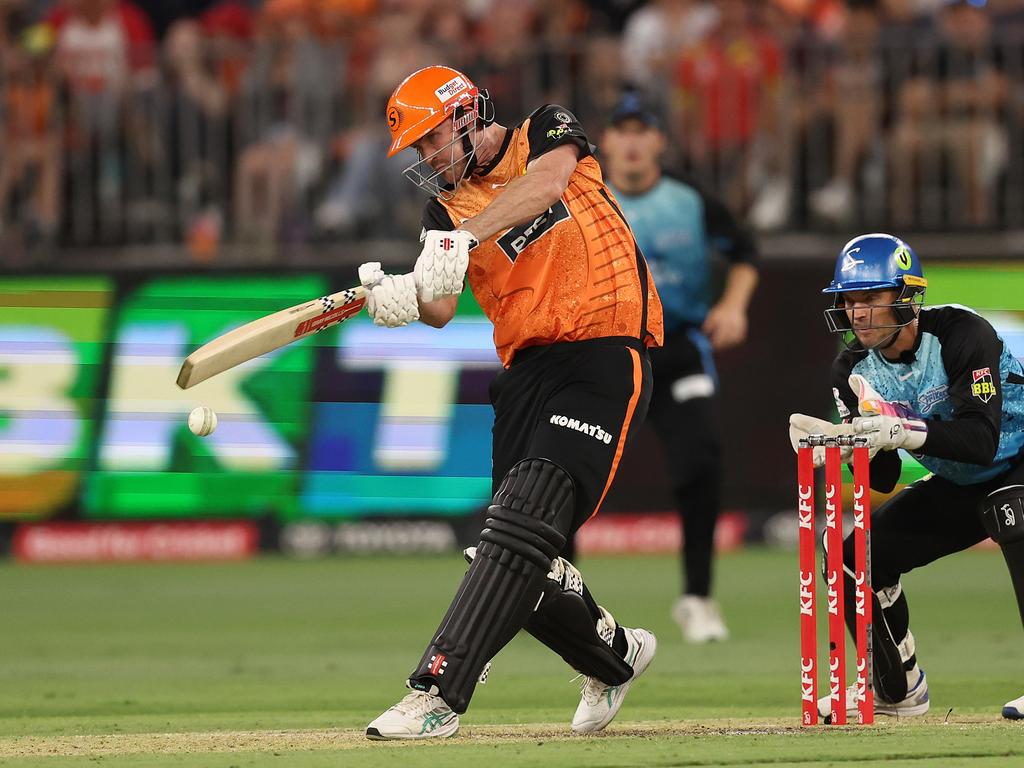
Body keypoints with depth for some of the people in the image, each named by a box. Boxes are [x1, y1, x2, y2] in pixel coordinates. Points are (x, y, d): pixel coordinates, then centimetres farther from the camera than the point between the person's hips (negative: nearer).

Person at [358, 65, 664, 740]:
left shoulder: (548, 131, 6)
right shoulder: (447, 205, 16)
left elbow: (546, 185, -19)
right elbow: (441, 309, -1)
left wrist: (466, 236, -31)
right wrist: (400, 297, -24)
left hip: (605, 355, -6)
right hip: (528, 369, 6)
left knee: (524, 526, -21)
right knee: (523, 563, 2)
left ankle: (437, 694, -30)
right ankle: (617, 656, 30)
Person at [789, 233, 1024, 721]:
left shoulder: (962, 335, -27)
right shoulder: (854, 370, -8)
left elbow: (982, 441, -37)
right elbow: (883, 480, -8)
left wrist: (903, 432, -47)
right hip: (959, 488, 7)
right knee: (859, 557, 0)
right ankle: (899, 692, 20)